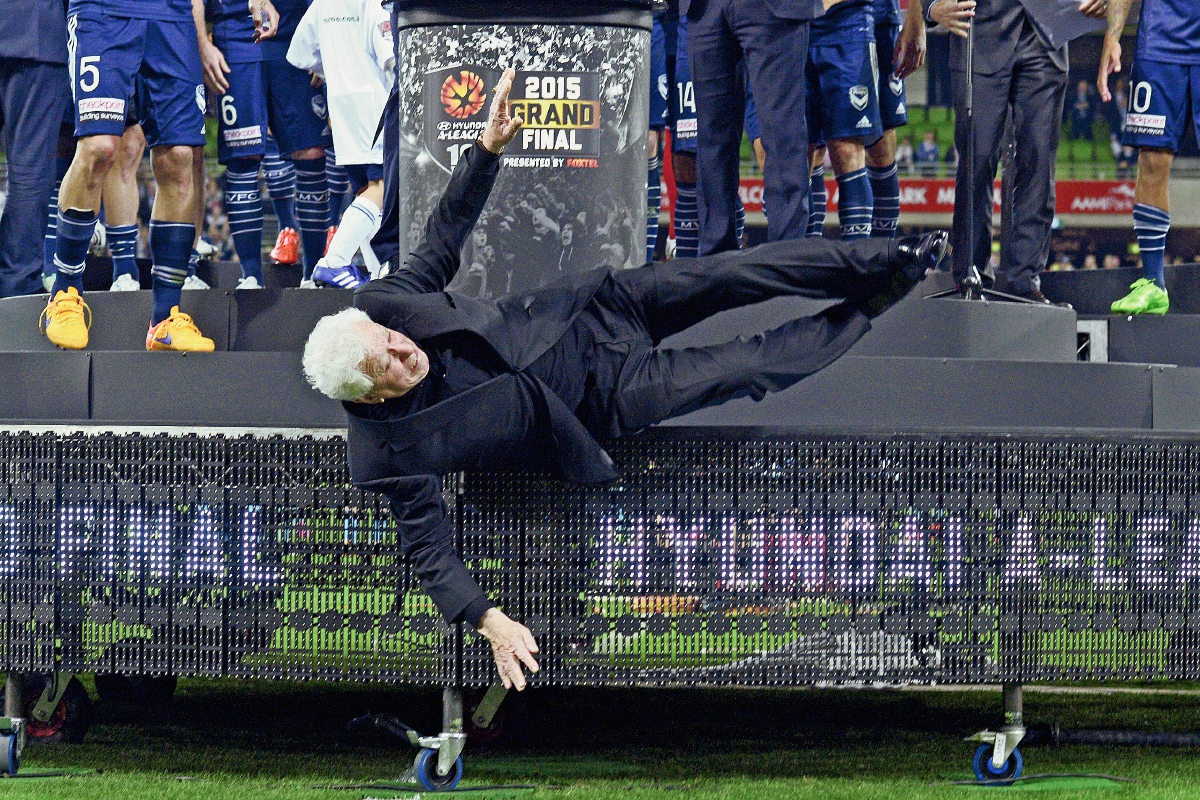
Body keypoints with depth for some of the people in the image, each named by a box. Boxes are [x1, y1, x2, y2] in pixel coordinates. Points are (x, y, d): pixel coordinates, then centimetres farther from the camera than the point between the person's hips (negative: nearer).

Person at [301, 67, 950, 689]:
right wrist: (488, 620, -36)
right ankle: (866, 312, 21)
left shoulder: (380, 305, -17)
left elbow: (444, 236, -3)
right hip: (605, 398, -3)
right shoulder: (394, 453, -28)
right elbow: (430, 551, -23)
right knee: (750, 369, -6)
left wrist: (487, 150, -15)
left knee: (737, 273, -8)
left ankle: (891, 260, 11)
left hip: (585, 310, 3)